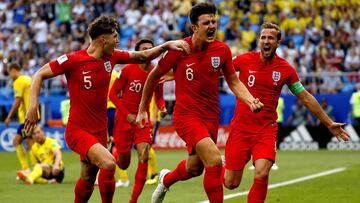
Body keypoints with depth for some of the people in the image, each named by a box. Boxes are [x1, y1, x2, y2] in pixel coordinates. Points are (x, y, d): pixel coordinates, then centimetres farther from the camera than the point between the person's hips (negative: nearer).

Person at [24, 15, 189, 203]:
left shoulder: (111, 57, 2)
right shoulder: (72, 60, -15)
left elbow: (143, 56, 14)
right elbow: (39, 75, -8)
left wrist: (166, 45, -1)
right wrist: (33, 107, -19)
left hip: (99, 130, 7)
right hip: (78, 130, -7)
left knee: (88, 179, 16)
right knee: (109, 164, -27)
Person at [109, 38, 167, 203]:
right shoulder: (127, 70, -9)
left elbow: (159, 97, 15)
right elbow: (113, 94, -4)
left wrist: (162, 107, -8)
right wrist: (127, 114, -13)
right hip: (124, 119, -2)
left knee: (144, 156, -18)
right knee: (123, 164, 2)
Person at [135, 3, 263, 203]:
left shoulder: (222, 50, -4)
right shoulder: (178, 50, -13)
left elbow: (234, 82, 9)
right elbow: (154, 76, 1)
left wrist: (251, 101, -10)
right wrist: (142, 110, 7)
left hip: (211, 117, 5)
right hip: (186, 115, -5)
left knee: (195, 168, 20)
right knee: (214, 159, -25)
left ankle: (166, 179, 54)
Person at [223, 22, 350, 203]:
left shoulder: (286, 69, 1)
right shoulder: (244, 60, -3)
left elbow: (306, 98, 10)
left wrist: (329, 124, 13)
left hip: (266, 130, 0)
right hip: (240, 128, 0)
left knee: (261, 175, -24)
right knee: (231, 183, 0)